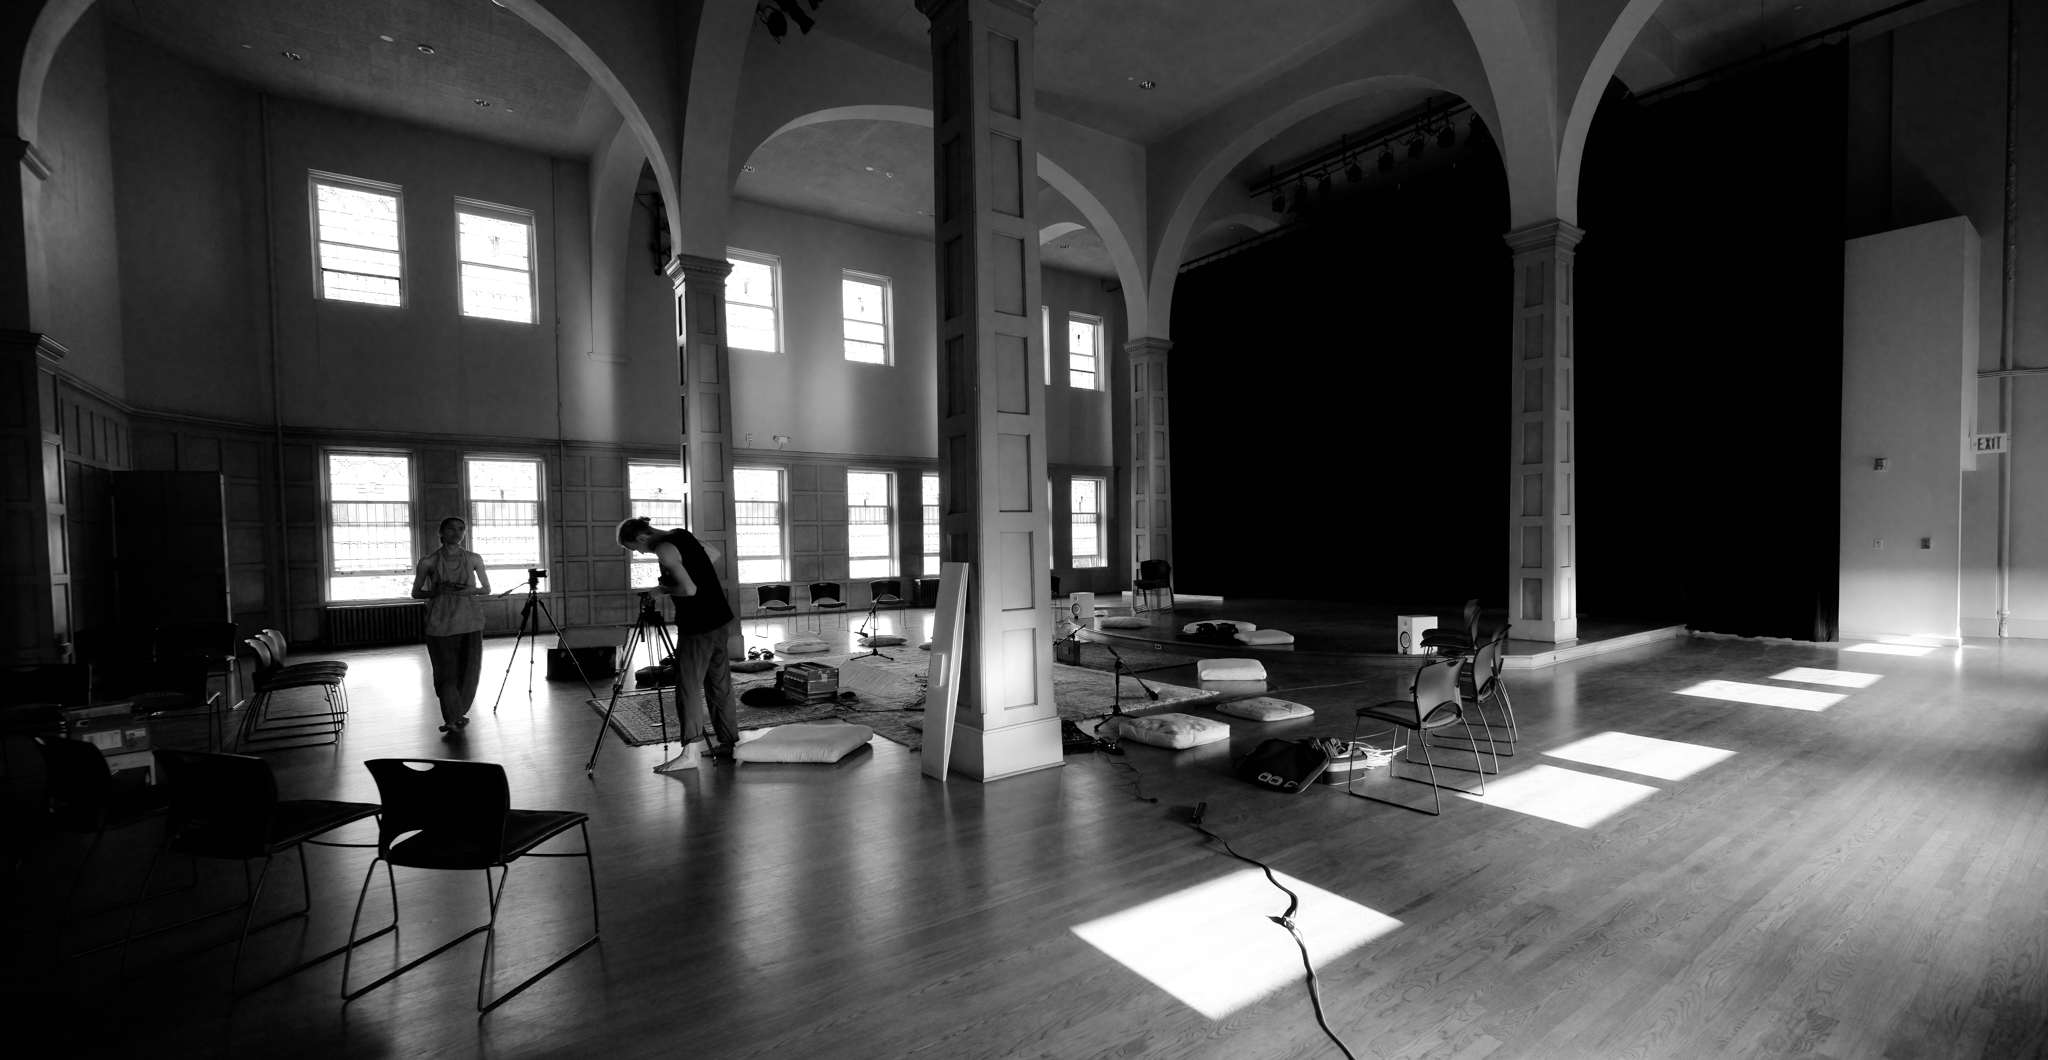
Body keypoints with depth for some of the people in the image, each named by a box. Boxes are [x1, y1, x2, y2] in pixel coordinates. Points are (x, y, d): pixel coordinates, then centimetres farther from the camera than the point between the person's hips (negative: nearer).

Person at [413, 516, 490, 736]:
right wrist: (437, 591, -12)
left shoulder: (474, 559, 4)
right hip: (440, 624, -1)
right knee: (446, 672, -1)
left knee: (469, 671, 3)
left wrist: (471, 590, -9)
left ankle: (457, 715, 24)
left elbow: (487, 589, 12)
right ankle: (453, 719, 13)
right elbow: (416, 593, 7)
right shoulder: (428, 561, 1)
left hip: (470, 623, 1)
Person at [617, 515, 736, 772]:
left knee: (688, 686, -6)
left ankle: (690, 752, -6)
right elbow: (714, 556, 26)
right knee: (719, 683, 13)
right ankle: (729, 743, 18)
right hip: (719, 617, 9)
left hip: (698, 626, -9)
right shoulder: (683, 535, 11)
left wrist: (663, 591, -6)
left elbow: (689, 589, -23)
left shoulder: (665, 550, -15)